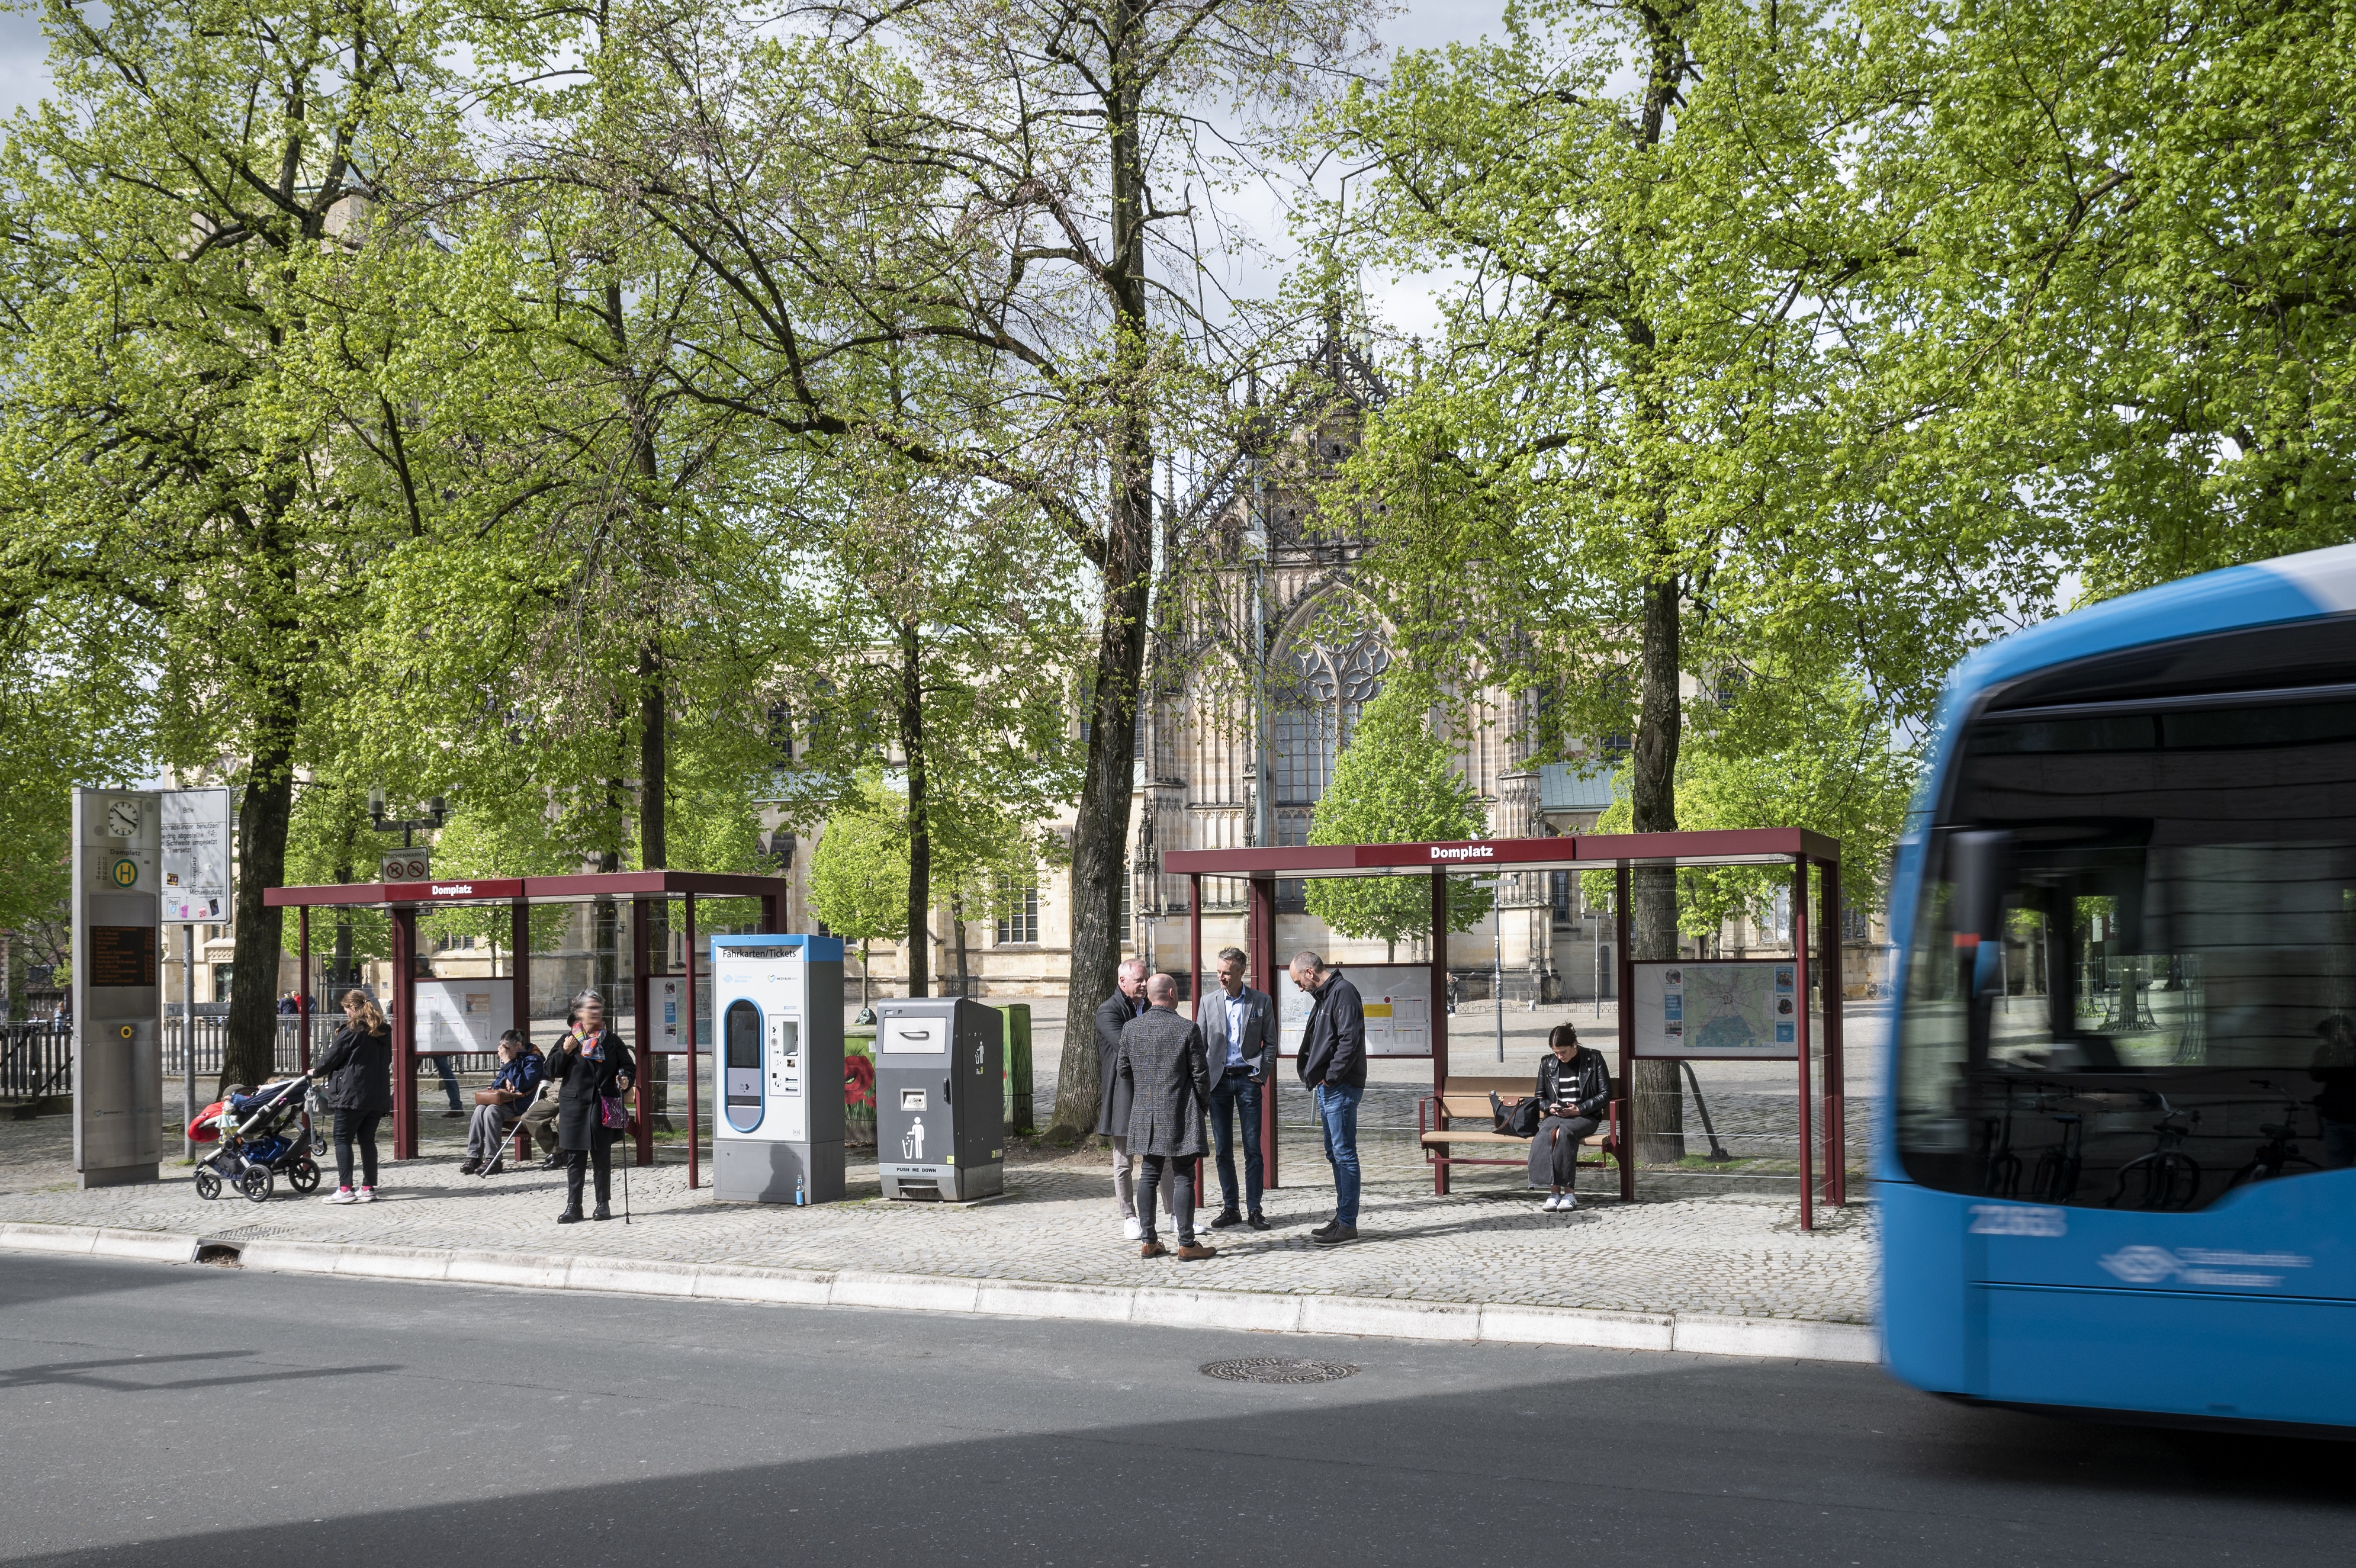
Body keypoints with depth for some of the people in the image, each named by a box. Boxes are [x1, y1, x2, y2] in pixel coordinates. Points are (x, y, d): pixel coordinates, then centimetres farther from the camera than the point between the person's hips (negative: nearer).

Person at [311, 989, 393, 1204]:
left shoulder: (351, 1031, -10)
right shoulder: (384, 1031, 11)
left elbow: (332, 1057, -6)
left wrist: (316, 1071, 13)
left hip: (352, 1093, -7)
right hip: (378, 1094, 7)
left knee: (343, 1139, 0)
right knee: (367, 1140, 11)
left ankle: (345, 1189, -6)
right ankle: (369, 1188, 10)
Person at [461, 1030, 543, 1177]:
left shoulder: (533, 1060, -2)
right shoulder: (511, 1060, 22)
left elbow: (521, 1084, -16)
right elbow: (496, 1084, 23)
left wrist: (508, 1063, -13)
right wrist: (505, 1081, -1)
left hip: (521, 1104, -7)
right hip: (506, 1101, 7)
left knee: (492, 1110, -32)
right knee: (480, 1109, -22)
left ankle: (493, 1160, -32)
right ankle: (474, 1158, -26)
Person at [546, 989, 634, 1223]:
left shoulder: (611, 1040, 9)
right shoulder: (568, 1039, 8)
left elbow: (628, 1066, 13)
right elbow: (552, 1071, 5)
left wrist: (625, 1079, -8)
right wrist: (564, 1051, -10)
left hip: (604, 1105, 0)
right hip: (574, 1104, 0)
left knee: (602, 1157, 4)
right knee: (575, 1158, 1)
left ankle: (604, 1204, 13)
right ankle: (573, 1206, 5)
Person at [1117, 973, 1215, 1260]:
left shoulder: (1130, 1028, 3)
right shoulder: (1187, 1030, -10)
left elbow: (1124, 1071, 11)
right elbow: (1200, 1074, -7)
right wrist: (1203, 1103, 10)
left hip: (1144, 1114, 5)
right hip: (1179, 1114, -5)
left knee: (1150, 1175, 11)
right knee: (1183, 1177, -1)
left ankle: (1149, 1241, 12)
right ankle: (1187, 1244, -1)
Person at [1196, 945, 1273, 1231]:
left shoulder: (1261, 1002, 1)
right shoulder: (1209, 1002, 5)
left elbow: (1270, 1042, 5)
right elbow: (1200, 1045, 8)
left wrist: (1261, 1075, -4)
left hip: (1247, 1079, -2)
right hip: (1218, 1080, 2)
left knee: (1253, 1148, -2)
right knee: (1223, 1149, 4)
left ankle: (1254, 1210, 3)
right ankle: (1230, 1209, 12)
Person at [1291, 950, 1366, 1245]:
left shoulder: (1343, 992, -12)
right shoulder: (1324, 996, 20)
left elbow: (1350, 1039, -21)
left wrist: (1330, 1077, -18)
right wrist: (1312, 1075, 13)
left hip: (1340, 1088, -11)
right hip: (1326, 1089, 11)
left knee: (1344, 1154, -8)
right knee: (1335, 1154, 14)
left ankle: (1348, 1224, -7)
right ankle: (1342, 1217, 20)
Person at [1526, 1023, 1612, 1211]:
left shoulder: (1594, 1059, 3)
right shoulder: (1547, 1064, 12)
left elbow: (1605, 1094, 1)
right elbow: (1539, 1097, 20)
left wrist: (1580, 1109, -11)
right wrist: (1549, 1107, -4)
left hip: (1584, 1116, -3)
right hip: (1555, 1116, 3)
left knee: (1564, 1133, -37)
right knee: (1546, 1135, -35)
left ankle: (1568, 1192, -38)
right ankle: (1554, 1191, -40)